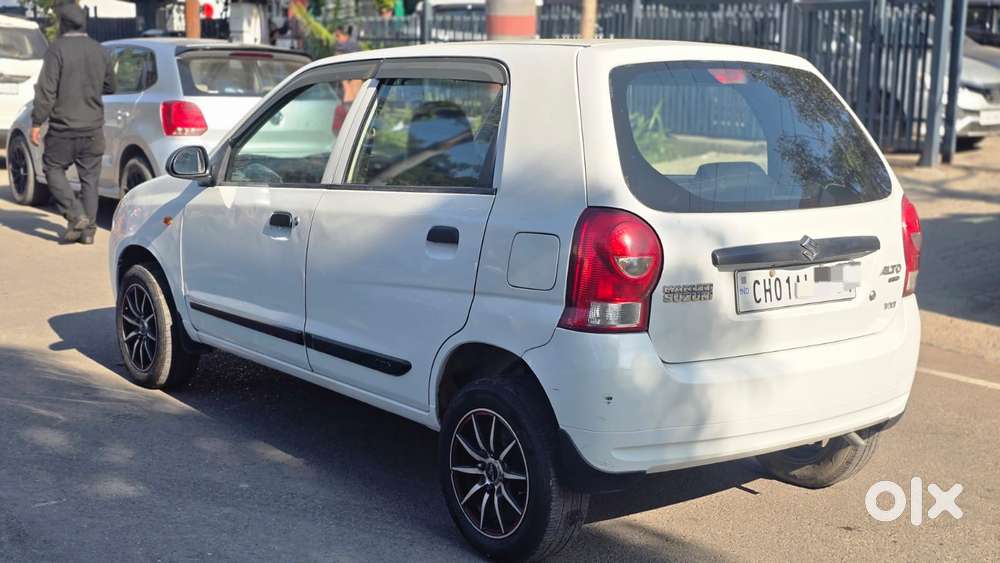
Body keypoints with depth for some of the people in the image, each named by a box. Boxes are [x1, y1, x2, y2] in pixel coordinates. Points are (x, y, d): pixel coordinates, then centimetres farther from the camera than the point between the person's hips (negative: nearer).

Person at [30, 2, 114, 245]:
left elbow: (46, 90, -13)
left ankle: (76, 216, -5)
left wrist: (37, 122, -9)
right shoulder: (99, 50, 5)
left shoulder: (57, 49, -10)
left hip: (64, 127, -4)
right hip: (93, 127, 5)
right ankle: (88, 229, 10)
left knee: (54, 170, 10)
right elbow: (110, 86, 15)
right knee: (90, 177, 9)